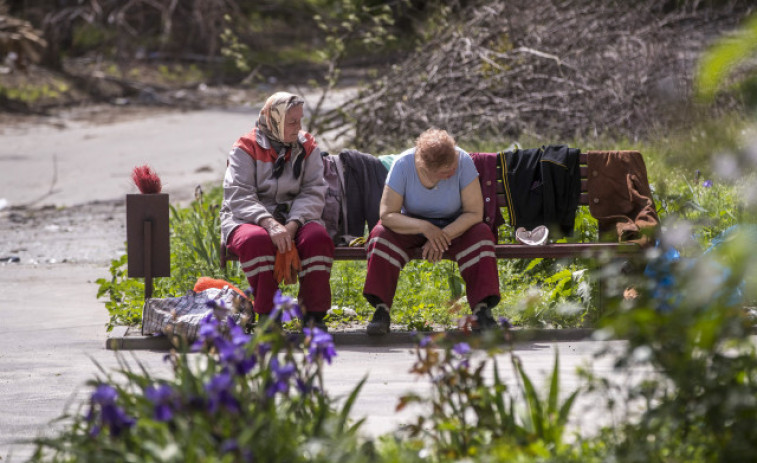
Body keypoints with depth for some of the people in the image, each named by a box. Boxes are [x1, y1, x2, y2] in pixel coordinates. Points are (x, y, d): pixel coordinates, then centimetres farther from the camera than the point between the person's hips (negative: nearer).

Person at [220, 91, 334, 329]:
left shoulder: (307, 147, 8)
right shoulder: (246, 148, -2)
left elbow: (313, 193, -3)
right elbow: (238, 196, -13)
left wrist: (292, 225, -22)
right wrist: (269, 224, -30)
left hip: (294, 219, 3)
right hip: (248, 219, -3)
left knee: (318, 238, -30)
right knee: (257, 241, -38)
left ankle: (313, 314, -20)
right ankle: (266, 316, -29)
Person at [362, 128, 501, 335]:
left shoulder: (463, 161, -22)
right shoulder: (403, 165, -22)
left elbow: (475, 213, -20)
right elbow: (387, 215, -24)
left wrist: (444, 236, -31)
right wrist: (424, 227, -37)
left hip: (455, 227, 0)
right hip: (412, 225, 0)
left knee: (481, 235, -30)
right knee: (381, 234, -29)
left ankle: (482, 310, -31)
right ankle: (381, 310, -28)